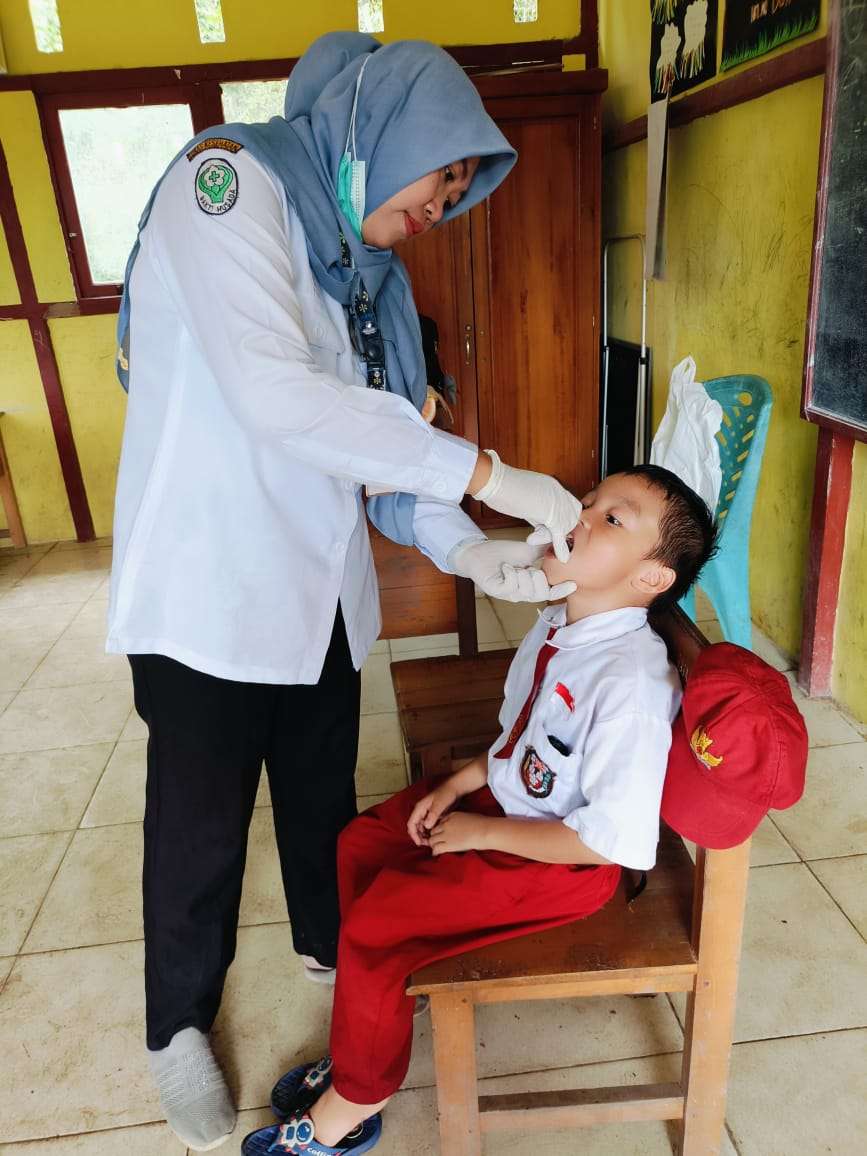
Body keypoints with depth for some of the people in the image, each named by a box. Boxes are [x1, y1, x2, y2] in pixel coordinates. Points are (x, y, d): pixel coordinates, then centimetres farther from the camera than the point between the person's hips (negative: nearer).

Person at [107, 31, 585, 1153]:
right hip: (209, 597, -7)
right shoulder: (228, 180, -12)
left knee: (323, 796, 21)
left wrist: (471, 552, -8)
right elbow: (275, 395, -29)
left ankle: (328, 940, 49)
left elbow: (381, 438, 7)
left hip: (319, 594, 7)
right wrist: (487, 474, -27)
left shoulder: (368, 268, 11)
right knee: (201, 829, 10)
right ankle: (179, 1025, 36)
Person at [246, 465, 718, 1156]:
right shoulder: (559, 625, -3)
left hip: (563, 860, -9)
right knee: (361, 841, 11)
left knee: (372, 923, -12)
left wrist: (484, 831, -21)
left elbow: (620, 840, -31)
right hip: (505, 795, 9)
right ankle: (396, 995, 28)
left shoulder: (632, 683, -31)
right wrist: (460, 783, -1)